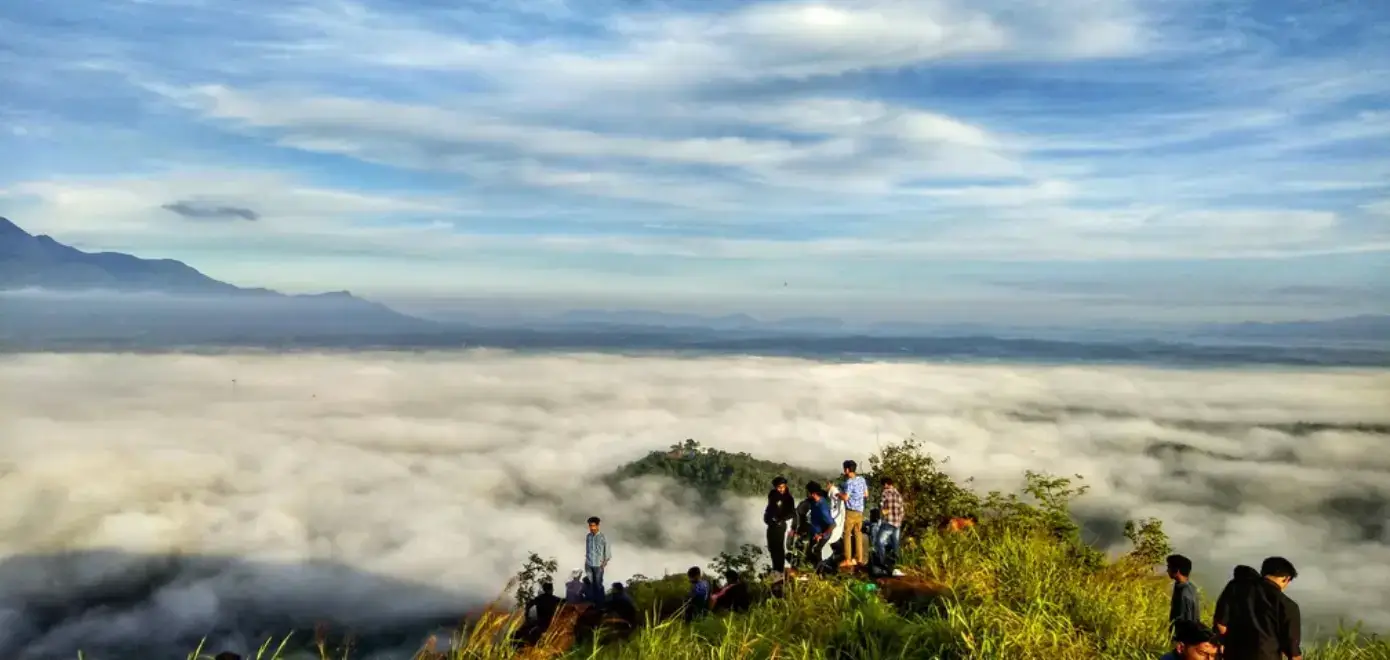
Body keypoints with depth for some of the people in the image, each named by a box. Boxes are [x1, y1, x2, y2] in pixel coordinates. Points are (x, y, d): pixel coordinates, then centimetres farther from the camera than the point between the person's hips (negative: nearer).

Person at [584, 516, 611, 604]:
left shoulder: (602, 537, -9)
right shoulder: (588, 536, 4)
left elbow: (607, 550, -5)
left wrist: (605, 561, -13)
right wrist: (586, 561, 12)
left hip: (598, 565, -4)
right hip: (589, 565, 4)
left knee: (598, 584, 1)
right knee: (590, 584, 6)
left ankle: (600, 603, 10)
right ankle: (591, 603, 16)